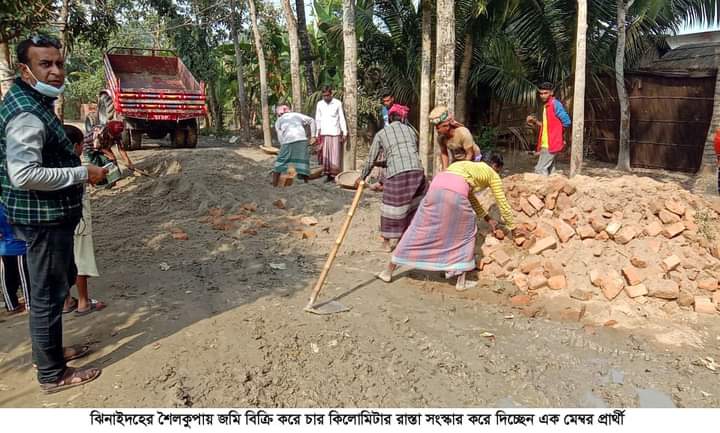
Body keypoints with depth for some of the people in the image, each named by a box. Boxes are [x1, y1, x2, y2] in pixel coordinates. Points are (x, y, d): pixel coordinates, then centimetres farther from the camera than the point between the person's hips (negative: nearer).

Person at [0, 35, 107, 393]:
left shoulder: (34, 103, 13)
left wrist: (77, 162, 16)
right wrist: (83, 173, -21)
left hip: (49, 215, 11)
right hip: (42, 218, -11)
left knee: (61, 280, 24)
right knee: (48, 294, 1)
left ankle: (49, 351, 40)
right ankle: (52, 374, 15)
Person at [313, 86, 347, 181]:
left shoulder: (338, 103, 0)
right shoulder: (319, 104, 7)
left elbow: (342, 118, 1)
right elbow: (317, 119, 10)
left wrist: (344, 132, -4)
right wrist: (317, 134, 6)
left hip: (335, 133, -2)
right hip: (324, 133, 2)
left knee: (335, 155, -3)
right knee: (325, 154, 1)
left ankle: (335, 174, 3)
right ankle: (328, 174, 8)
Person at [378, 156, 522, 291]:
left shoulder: (470, 167, 43)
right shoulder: (492, 175, 26)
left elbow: (471, 197, 50)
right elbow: (503, 204, 30)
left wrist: (488, 219, 54)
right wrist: (513, 228, 43)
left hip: (437, 186, 5)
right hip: (455, 191, -5)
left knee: (419, 229, 12)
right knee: (466, 232, 18)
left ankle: (388, 271, 18)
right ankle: (461, 281, 19)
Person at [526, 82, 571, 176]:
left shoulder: (555, 104, -12)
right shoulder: (546, 105, 16)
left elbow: (566, 122, -16)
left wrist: (556, 132, -3)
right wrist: (535, 122, 7)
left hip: (551, 144, -10)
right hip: (545, 145, 10)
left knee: (540, 170, -12)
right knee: (549, 170, 11)